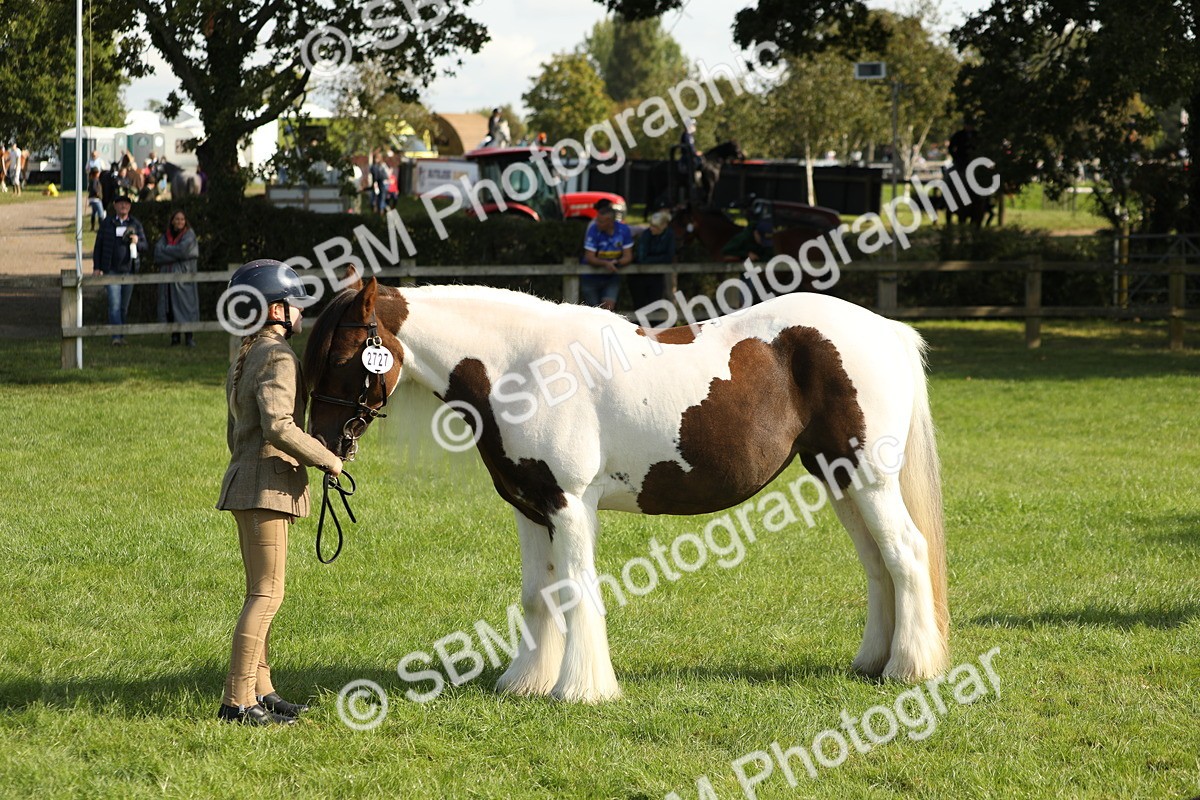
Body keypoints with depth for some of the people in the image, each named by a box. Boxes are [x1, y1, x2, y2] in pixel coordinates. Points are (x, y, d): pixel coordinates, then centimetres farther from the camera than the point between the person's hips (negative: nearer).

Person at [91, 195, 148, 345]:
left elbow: (145, 247, 11)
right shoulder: (107, 223, 6)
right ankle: (116, 336, -17)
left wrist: (137, 242, -12)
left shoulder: (135, 224, 9)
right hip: (112, 270, -2)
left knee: (124, 306, 8)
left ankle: (121, 335, 18)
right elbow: (98, 245, 8)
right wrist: (96, 267, 1)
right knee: (114, 304, -13)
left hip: (129, 270, 2)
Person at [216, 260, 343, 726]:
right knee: (267, 594, -9)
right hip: (265, 487, -10)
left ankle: (259, 691, 20)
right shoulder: (277, 358, -15)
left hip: (246, 478, 10)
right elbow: (279, 426, -26)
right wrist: (327, 460, -18)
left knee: (261, 593, 15)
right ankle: (237, 701, -10)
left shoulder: (245, 358, 17)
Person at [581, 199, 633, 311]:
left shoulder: (624, 230, -10)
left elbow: (628, 256, -7)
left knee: (609, 304, -18)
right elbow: (589, 258, -19)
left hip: (612, 277, 1)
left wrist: (617, 263, -30)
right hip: (591, 277, -1)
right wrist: (605, 263, -37)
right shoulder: (593, 229, -17)